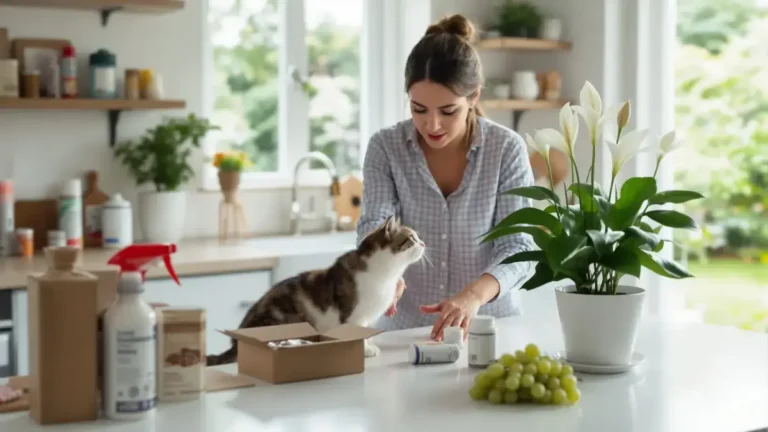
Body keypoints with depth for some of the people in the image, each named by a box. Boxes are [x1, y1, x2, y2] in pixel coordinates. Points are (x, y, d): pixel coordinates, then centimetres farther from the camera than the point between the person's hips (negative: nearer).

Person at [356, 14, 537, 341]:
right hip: (406, 329, 1)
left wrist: (473, 295, -31)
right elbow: (375, 227, -13)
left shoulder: (507, 148, -6)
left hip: (490, 326, 0)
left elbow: (516, 247, -12)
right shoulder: (385, 147, -4)